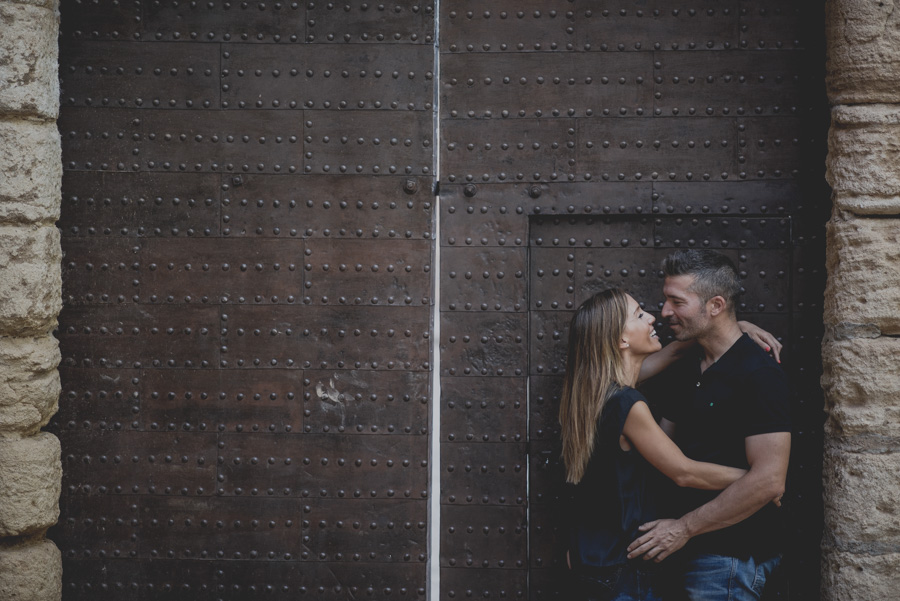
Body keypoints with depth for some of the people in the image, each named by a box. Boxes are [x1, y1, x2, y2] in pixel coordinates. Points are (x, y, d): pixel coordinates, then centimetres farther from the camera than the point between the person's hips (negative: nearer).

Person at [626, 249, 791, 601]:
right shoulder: (685, 370, 11)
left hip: (733, 555, -8)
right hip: (697, 547, 8)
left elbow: (769, 480, -23)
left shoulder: (759, 374, -16)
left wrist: (685, 528, -19)